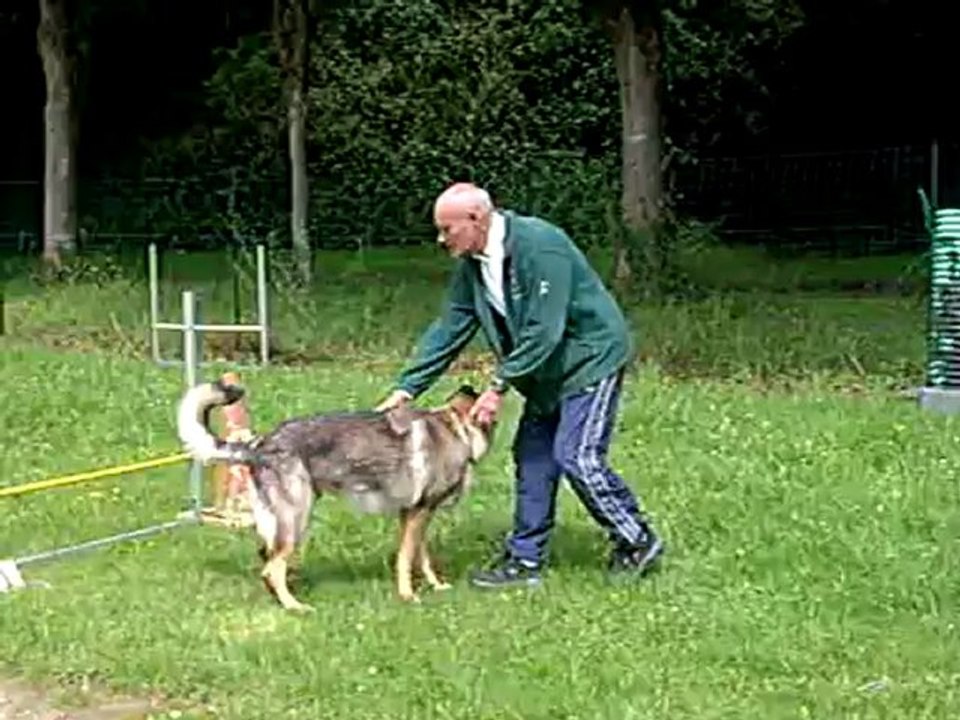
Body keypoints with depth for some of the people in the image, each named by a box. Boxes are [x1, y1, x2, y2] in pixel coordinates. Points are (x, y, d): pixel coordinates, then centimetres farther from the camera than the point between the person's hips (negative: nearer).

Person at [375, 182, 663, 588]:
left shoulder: (540, 246, -27)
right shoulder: (472, 265, 0)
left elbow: (543, 331, -28)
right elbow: (449, 329, 5)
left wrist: (500, 386, -24)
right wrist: (406, 388, -1)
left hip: (590, 359, -9)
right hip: (547, 371, 9)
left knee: (577, 457, -13)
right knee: (532, 458, 7)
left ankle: (637, 542, 4)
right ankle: (524, 559, 15)